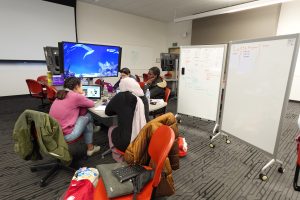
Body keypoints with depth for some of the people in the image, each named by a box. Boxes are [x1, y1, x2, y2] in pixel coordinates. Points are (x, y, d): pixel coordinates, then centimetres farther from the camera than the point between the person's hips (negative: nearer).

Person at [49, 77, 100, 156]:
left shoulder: (61, 95, 11)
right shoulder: (75, 96, -13)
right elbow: (91, 104, 4)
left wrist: (80, 97, 7)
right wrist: (82, 97, 19)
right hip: (65, 135, -8)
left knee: (83, 115, 18)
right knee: (88, 116, 9)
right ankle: (90, 148, 22)